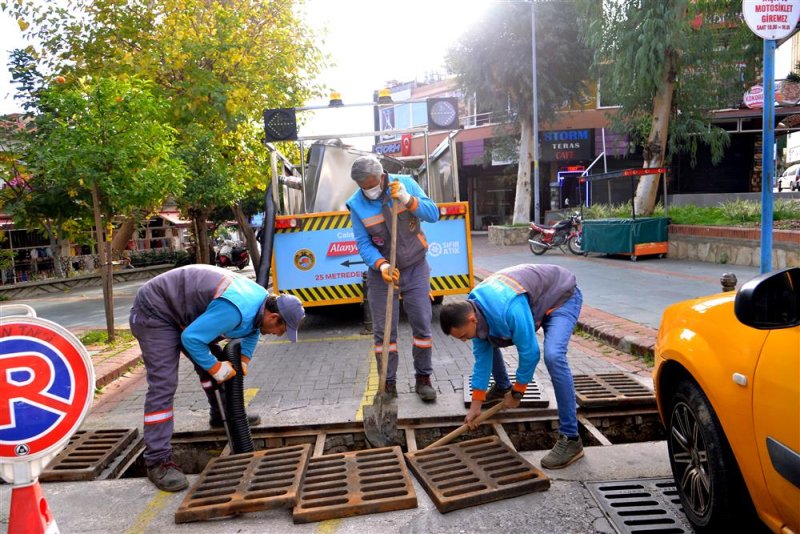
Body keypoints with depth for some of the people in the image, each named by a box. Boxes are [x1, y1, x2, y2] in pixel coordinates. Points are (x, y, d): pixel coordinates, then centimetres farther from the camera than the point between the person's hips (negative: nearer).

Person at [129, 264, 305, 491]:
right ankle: (158, 461, -12)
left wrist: (244, 360, 5)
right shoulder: (235, 310, -34)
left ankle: (223, 416, 36)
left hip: (179, 310, 10)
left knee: (210, 360, 16)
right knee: (163, 384, -16)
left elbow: (252, 330, 18)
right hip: (154, 313, -10)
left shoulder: (262, 299, -4)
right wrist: (215, 368, -17)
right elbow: (191, 338, -29)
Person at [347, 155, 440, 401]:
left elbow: (433, 214, -12)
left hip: (415, 268, 0)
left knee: (422, 324, 2)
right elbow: (363, 243, -9)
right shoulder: (356, 204, -9)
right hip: (382, 271, 0)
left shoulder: (406, 183, -10)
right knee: (383, 330, 1)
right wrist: (382, 265, -26)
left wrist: (408, 200, -28)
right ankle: (388, 384, 14)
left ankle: (423, 378, 17)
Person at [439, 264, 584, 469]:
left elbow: (529, 353, -30)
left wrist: (517, 393, -14)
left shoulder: (510, 310, -41)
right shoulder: (472, 309, -14)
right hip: (534, 298, 8)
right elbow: (482, 357, -6)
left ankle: (571, 439, -22)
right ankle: (502, 388, 36)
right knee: (486, 342, 10)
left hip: (562, 298, -8)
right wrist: (475, 404, -4)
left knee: (553, 356, -31)